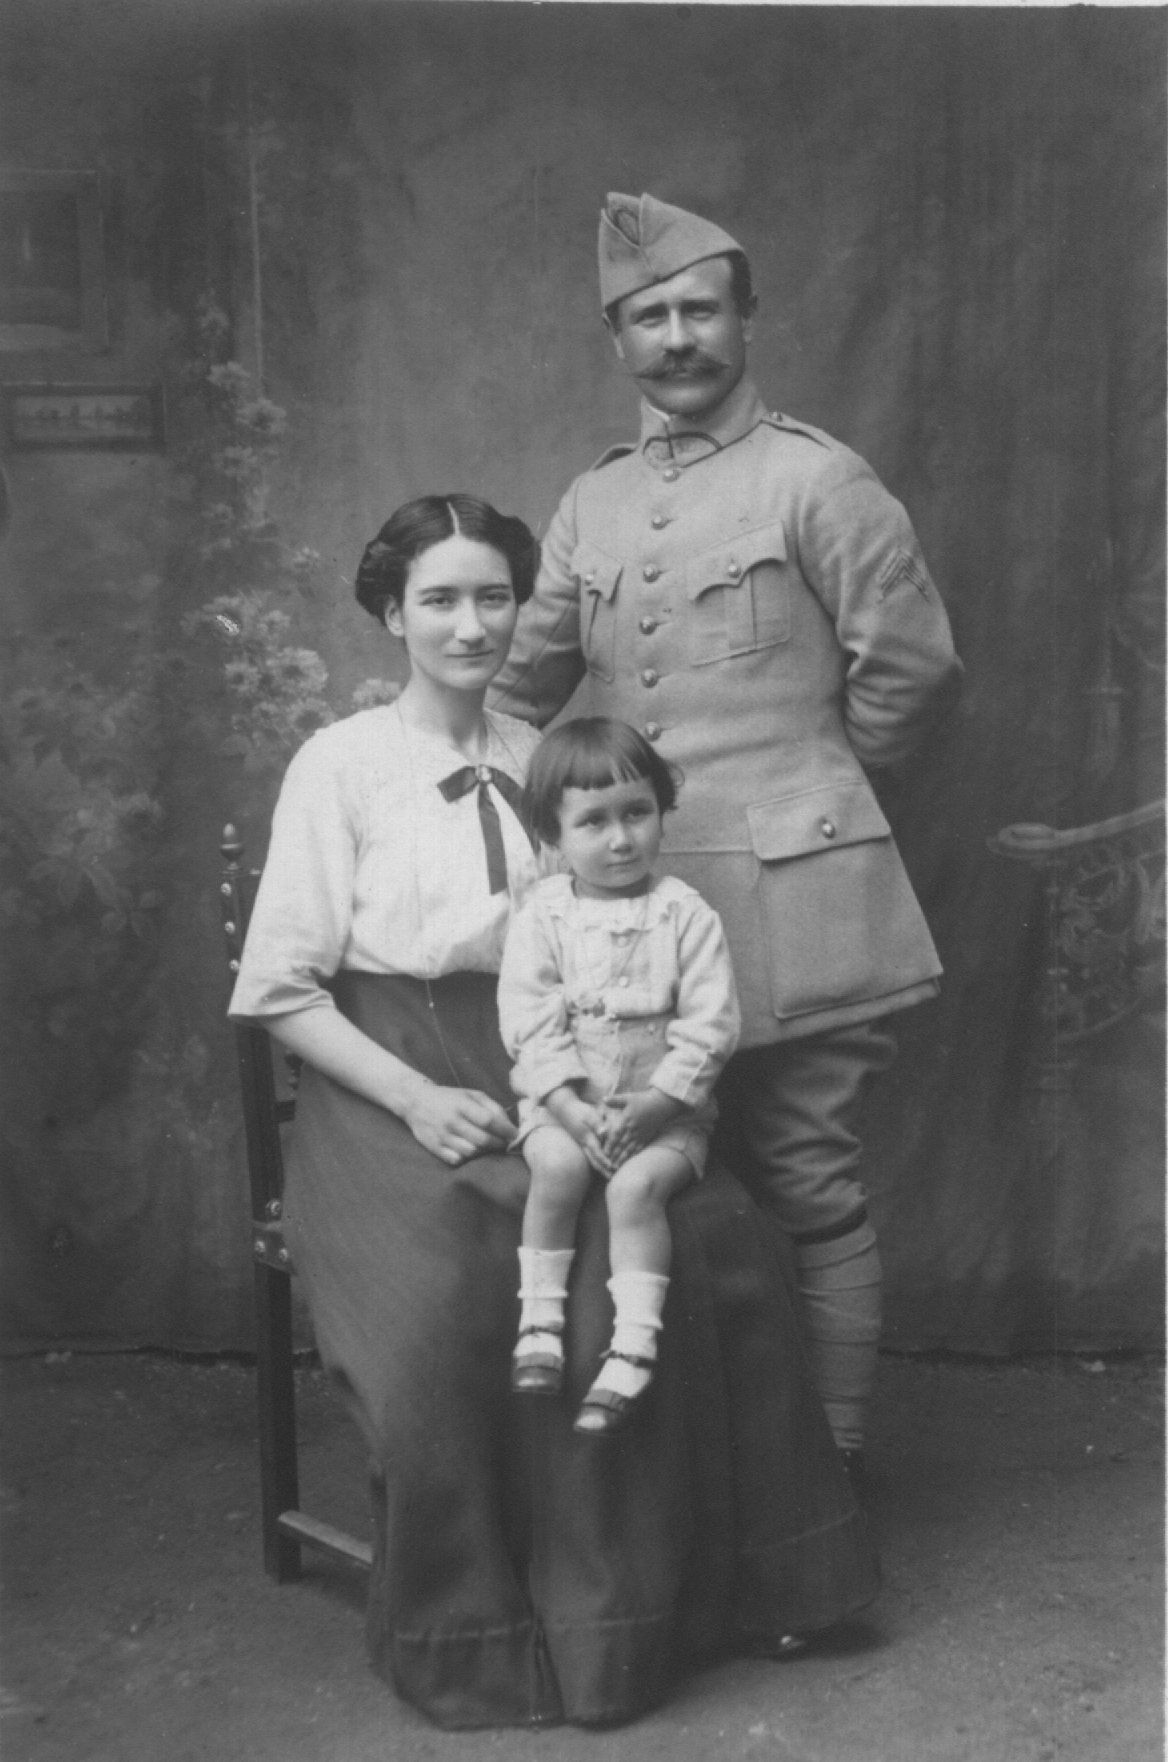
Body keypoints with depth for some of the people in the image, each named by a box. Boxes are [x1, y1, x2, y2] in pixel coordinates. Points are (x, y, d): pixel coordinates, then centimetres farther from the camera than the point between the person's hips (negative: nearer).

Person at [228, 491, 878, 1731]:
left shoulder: (540, 760, 12)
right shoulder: (340, 765, -1)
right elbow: (282, 989, -3)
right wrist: (417, 1100, -15)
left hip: (540, 1073, 4)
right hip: (387, 1088, -3)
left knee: (704, 1234, -20)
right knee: (453, 1290, -30)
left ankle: (646, 1602, -4)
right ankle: (473, 1634, -7)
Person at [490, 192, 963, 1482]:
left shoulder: (814, 478, -3)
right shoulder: (592, 503, 14)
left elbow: (909, 668, -2)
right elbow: (522, 682, 16)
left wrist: (798, 779, 7)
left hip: (784, 895, -5)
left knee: (807, 1191, 2)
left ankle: (832, 1471, 18)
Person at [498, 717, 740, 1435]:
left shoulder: (686, 915, -4)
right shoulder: (542, 916, 0)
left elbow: (710, 1025, -7)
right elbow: (530, 1021, -6)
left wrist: (653, 1104, -16)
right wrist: (571, 1108, -17)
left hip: (664, 1106, -1)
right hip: (563, 1102, 1)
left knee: (637, 1184, -28)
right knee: (559, 1167, -28)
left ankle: (633, 1349, -22)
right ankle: (540, 1319, -15)